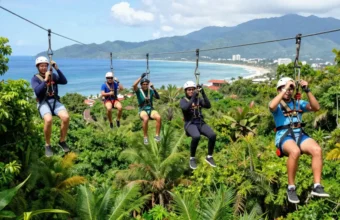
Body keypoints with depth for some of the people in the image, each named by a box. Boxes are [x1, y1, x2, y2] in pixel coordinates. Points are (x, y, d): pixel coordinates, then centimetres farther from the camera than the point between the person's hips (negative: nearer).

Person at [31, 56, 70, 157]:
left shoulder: (53, 75, 12)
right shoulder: (35, 78, 3)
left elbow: (64, 81, -5)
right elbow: (37, 91, -14)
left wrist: (57, 68, -10)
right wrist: (45, 80, -19)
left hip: (55, 101, 3)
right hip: (43, 103, -3)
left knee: (66, 117, -27)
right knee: (48, 120, -35)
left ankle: (62, 141, -3)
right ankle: (47, 145, -12)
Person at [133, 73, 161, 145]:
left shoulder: (151, 91, 10)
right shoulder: (139, 91, 3)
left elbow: (158, 97, -4)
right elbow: (134, 85, -18)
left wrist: (153, 88, -15)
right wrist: (141, 77, -16)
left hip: (151, 109, 2)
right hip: (142, 110, -2)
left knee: (159, 117, -31)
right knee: (146, 119, -38)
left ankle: (157, 135, -19)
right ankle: (145, 137, -22)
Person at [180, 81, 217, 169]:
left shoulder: (199, 99, 11)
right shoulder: (183, 101, 1)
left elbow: (208, 106, -8)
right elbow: (185, 108, -23)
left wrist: (203, 93, -16)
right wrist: (193, 96, -26)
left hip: (200, 123, 4)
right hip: (190, 124, -4)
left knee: (213, 135, -24)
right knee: (196, 137, -37)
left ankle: (209, 157, -3)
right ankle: (192, 159, -15)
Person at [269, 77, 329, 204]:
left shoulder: (298, 103, 18)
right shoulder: (276, 104, 7)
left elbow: (316, 107, 3)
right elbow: (271, 106, -20)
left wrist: (307, 90, -6)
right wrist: (285, 89, -18)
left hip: (300, 134, 4)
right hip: (284, 136, -4)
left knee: (317, 150, -27)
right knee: (295, 151, -38)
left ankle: (317, 187, -21)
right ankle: (291, 188, -22)